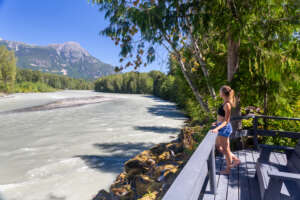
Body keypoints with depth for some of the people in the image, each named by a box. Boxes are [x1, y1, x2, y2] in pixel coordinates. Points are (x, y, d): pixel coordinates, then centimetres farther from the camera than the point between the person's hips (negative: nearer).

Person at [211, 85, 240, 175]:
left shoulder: (227, 105, -21)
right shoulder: (225, 102, 7)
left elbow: (226, 121, -20)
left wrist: (217, 128, -28)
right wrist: (217, 123, 24)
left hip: (224, 128, -10)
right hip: (222, 127, 10)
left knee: (226, 149, 6)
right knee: (218, 146, 21)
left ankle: (228, 169, 25)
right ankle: (235, 159, 33)